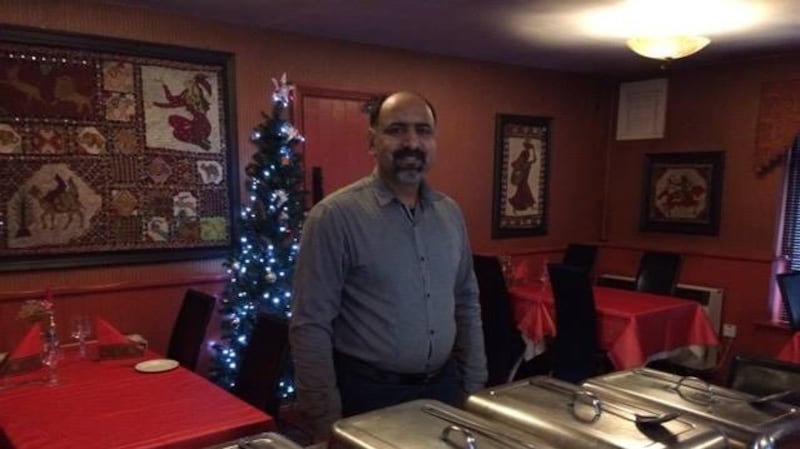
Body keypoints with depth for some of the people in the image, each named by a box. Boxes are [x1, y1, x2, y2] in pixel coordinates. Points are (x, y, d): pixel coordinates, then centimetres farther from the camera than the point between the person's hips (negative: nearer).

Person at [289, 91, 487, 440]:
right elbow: (311, 327, -15)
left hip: (443, 387, 6)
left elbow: (467, 304, 11)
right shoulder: (335, 215, -16)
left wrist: (474, 385, 9)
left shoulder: (450, 212, 4)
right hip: (368, 394, -5)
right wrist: (327, 422, -14)